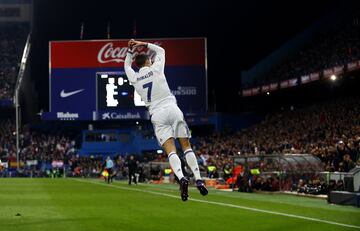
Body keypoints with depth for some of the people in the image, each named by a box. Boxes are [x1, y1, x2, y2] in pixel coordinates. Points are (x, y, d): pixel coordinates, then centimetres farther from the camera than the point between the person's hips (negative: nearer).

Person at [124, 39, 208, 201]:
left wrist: (130, 50, 38)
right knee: (186, 146, 2)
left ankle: (181, 178, -32)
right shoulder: (156, 69, 6)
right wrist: (144, 44, 28)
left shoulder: (134, 78, 9)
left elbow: (127, 66, 34)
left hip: (157, 114, 1)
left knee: (171, 150, -8)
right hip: (172, 109, -1)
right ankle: (198, 180, -8)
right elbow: (160, 50, 26)